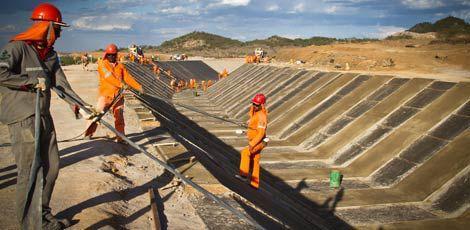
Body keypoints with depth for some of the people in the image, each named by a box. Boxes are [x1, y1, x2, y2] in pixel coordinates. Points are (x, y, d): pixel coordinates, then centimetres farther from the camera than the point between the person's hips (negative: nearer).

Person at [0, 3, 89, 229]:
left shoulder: (51, 54, 14)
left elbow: (61, 84, 7)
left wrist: (81, 105, -5)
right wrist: (32, 81, -19)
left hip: (44, 117, 9)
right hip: (22, 119, -9)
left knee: (51, 167, 14)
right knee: (31, 173, -6)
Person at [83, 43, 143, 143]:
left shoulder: (120, 66, 9)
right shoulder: (102, 64, -3)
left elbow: (128, 77, 6)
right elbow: (109, 77, -19)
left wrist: (138, 87, -5)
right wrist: (121, 84, -31)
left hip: (118, 96, 3)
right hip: (105, 95, -3)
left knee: (119, 118, 5)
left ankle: (120, 138, 14)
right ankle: (88, 134, 16)